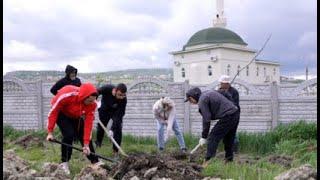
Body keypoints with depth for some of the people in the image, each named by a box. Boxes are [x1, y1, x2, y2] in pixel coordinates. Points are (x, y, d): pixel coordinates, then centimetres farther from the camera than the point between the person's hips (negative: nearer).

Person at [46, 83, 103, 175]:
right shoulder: (67, 95, -41)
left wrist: (86, 144, -23)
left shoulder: (92, 104, -27)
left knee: (84, 136, -2)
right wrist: (50, 132, -23)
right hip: (61, 113, -4)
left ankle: (95, 162, 11)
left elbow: (88, 123, -22)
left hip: (76, 116, 4)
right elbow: (53, 111, -27)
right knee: (69, 134, -22)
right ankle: (64, 163, -6)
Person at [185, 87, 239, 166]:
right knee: (228, 140, 18)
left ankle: (207, 162, -12)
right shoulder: (208, 93, 20)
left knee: (213, 137, -7)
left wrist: (204, 137, -4)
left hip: (227, 117, -10)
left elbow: (206, 120, -11)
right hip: (235, 114, 10)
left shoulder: (202, 100, -8)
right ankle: (229, 160, 24)